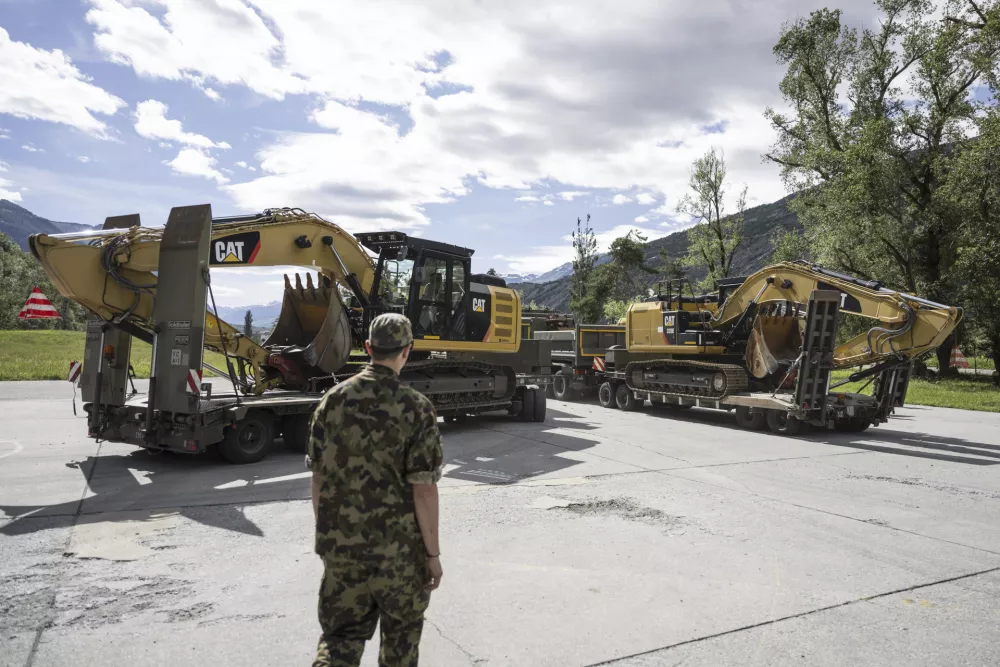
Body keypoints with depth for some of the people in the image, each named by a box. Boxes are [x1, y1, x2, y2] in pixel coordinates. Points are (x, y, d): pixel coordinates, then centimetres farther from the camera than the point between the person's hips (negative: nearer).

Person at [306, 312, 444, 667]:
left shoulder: (333, 399, -3)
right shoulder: (416, 408, -15)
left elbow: (318, 476, 3)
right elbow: (423, 489, -15)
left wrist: (325, 532, 16)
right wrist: (433, 553, -4)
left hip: (340, 545, 3)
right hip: (398, 548, -3)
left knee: (341, 632, 16)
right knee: (401, 631, 20)